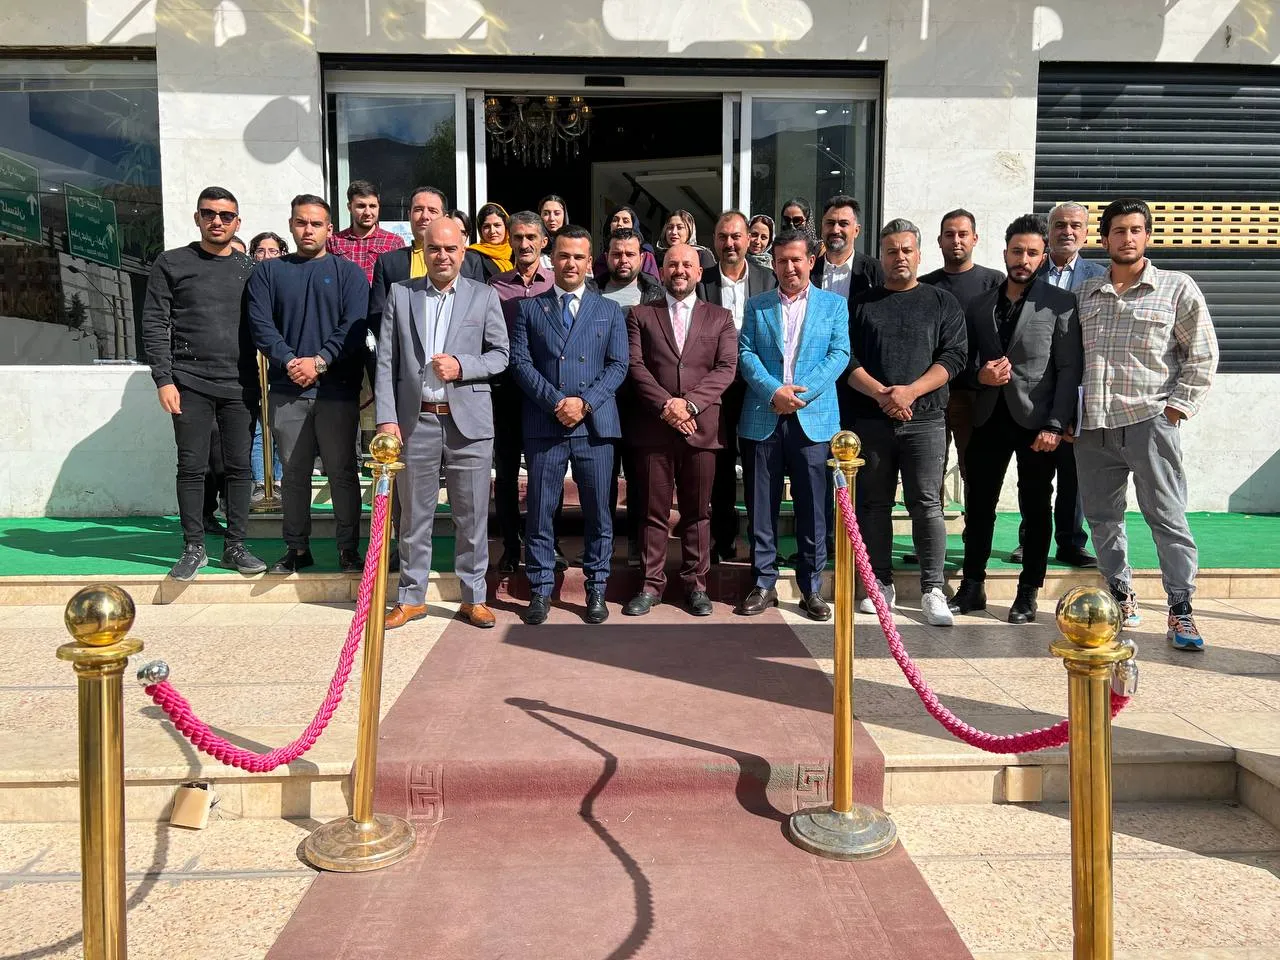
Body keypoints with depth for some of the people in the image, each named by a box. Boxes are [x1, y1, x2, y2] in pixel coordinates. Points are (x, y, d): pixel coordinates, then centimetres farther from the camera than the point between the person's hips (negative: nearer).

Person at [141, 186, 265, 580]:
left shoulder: (250, 269, 11)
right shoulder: (172, 263, 5)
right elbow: (154, 324, 1)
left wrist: (263, 378, 4)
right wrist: (163, 380, -8)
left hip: (240, 384, 2)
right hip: (190, 382, -2)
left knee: (240, 467, 4)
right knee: (192, 467, 1)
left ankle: (235, 546, 14)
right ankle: (194, 548, 10)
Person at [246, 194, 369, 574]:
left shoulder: (348, 272, 7)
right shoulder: (267, 272, 12)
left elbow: (354, 326, -4)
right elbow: (260, 323, 2)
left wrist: (320, 361, -14)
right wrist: (289, 361, -13)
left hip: (337, 389, -2)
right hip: (285, 390, 2)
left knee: (342, 471, 1)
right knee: (294, 472, 7)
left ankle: (349, 549, 10)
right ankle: (297, 548, 17)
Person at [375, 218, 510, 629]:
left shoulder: (484, 296, 6)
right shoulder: (400, 294, 8)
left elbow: (500, 354, 6)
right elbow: (386, 361, 4)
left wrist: (461, 366, -12)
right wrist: (386, 418, -5)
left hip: (468, 421, -1)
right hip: (415, 420, 1)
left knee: (471, 514, 4)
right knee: (414, 515, 9)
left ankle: (473, 598, 17)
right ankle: (411, 597, 21)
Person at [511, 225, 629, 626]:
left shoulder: (610, 311, 12)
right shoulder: (529, 308, 10)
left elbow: (618, 365, 3)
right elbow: (520, 361, 1)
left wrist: (584, 402, -11)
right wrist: (555, 402, -11)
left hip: (595, 424, 0)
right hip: (543, 424, 0)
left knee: (598, 512, 5)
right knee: (540, 511, 3)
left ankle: (596, 589, 16)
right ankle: (540, 590, 14)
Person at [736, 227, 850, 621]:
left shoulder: (834, 304, 10)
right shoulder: (756, 305, 13)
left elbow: (839, 354, 0)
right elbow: (745, 353, 3)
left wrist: (803, 392, -13)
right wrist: (773, 391, -13)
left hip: (814, 419, -1)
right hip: (762, 420, 1)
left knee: (813, 509, 2)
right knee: (761, 508, 5)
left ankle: (811, 587, 12)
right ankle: (763, 584, 14)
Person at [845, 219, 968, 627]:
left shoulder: (942, 303, 10)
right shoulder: (861, 304, 11)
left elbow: (954, 356, -1)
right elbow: (847, 359, 2)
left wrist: (910, 391, -14)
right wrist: (881, 394, -12)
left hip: (924, 419, -1)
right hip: (869, 420, 2)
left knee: (927, 504, -5)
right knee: (874, 503, 6)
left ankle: (933, 591, -1)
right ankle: (881, 583, 16)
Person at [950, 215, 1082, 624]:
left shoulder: (1060, 304, -1)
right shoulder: (979, 304, 11)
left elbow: (1069, 370, -6)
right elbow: (965, 360, 14)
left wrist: (1055, 425, -13)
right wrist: (980, 375, -9)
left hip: (1035, 420, -3)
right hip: (989, 417, 4)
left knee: (1035, 509, 5)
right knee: (978, 505, 6)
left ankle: (1028, 593, 14)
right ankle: (972, 587, 17)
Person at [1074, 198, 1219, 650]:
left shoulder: (1178, 288, 3)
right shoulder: (1083, 294, 13)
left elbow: (1203, 354, 2)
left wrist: (1178, 407, -6)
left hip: (1149, 422, -4)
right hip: (1092, 426, 4)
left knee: (1167, 517, -3)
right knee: (1101, 518, 10)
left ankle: (1181, 610, 4)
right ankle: (1121, 598, 24)